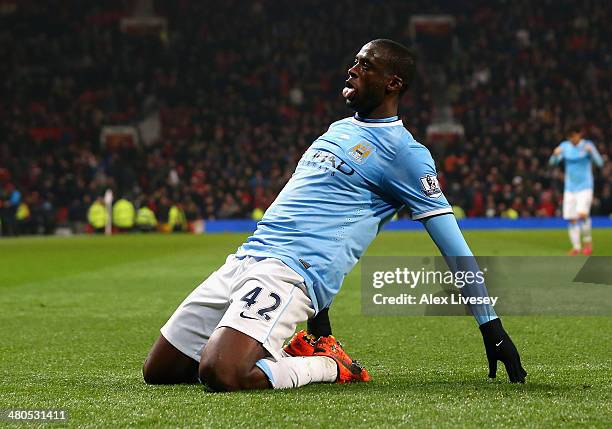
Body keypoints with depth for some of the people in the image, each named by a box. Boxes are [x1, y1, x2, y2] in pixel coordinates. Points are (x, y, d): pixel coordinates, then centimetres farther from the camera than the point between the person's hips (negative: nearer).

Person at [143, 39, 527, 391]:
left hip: (292, 273, -8)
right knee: (158, 372, 5)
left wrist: (492, 327, -7)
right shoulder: (339, 129, 22)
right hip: (246, 257, 8)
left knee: (221, 375, -31)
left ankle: (329, 366, -5)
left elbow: (453, 247, -4)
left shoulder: (403, 153, -3)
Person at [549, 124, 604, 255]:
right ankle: (576, 246, 14)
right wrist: (555, 154, -21)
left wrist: (591, 151, -30)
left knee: (582, 214, -22)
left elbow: (599, 163, -13)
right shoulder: (565, 146, 3)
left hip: (585, 187, -4)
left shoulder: (587, 145, -6)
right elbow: (553, 162, 0)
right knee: (571, 219, 1)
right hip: (569, 188, 4)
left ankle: (588, 240, -1)